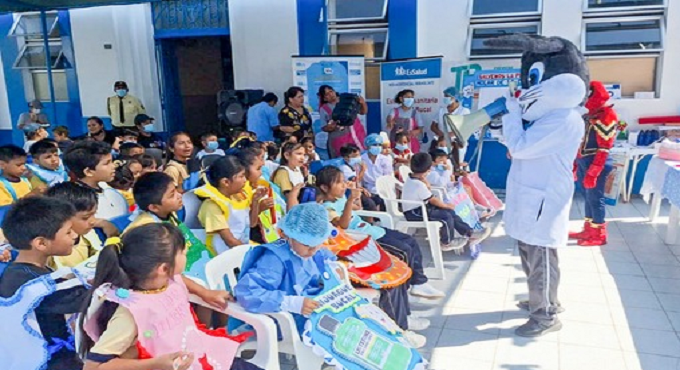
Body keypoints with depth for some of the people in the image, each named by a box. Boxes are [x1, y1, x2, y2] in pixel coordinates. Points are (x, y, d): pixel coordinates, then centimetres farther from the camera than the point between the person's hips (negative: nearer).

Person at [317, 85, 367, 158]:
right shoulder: (324, 109, 1)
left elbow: (363, 112, 10)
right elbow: (324, 128, 0)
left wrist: (362, 103, -10)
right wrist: (332, 126, -20)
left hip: (357, 135, 2)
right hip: (340, 141, -2)